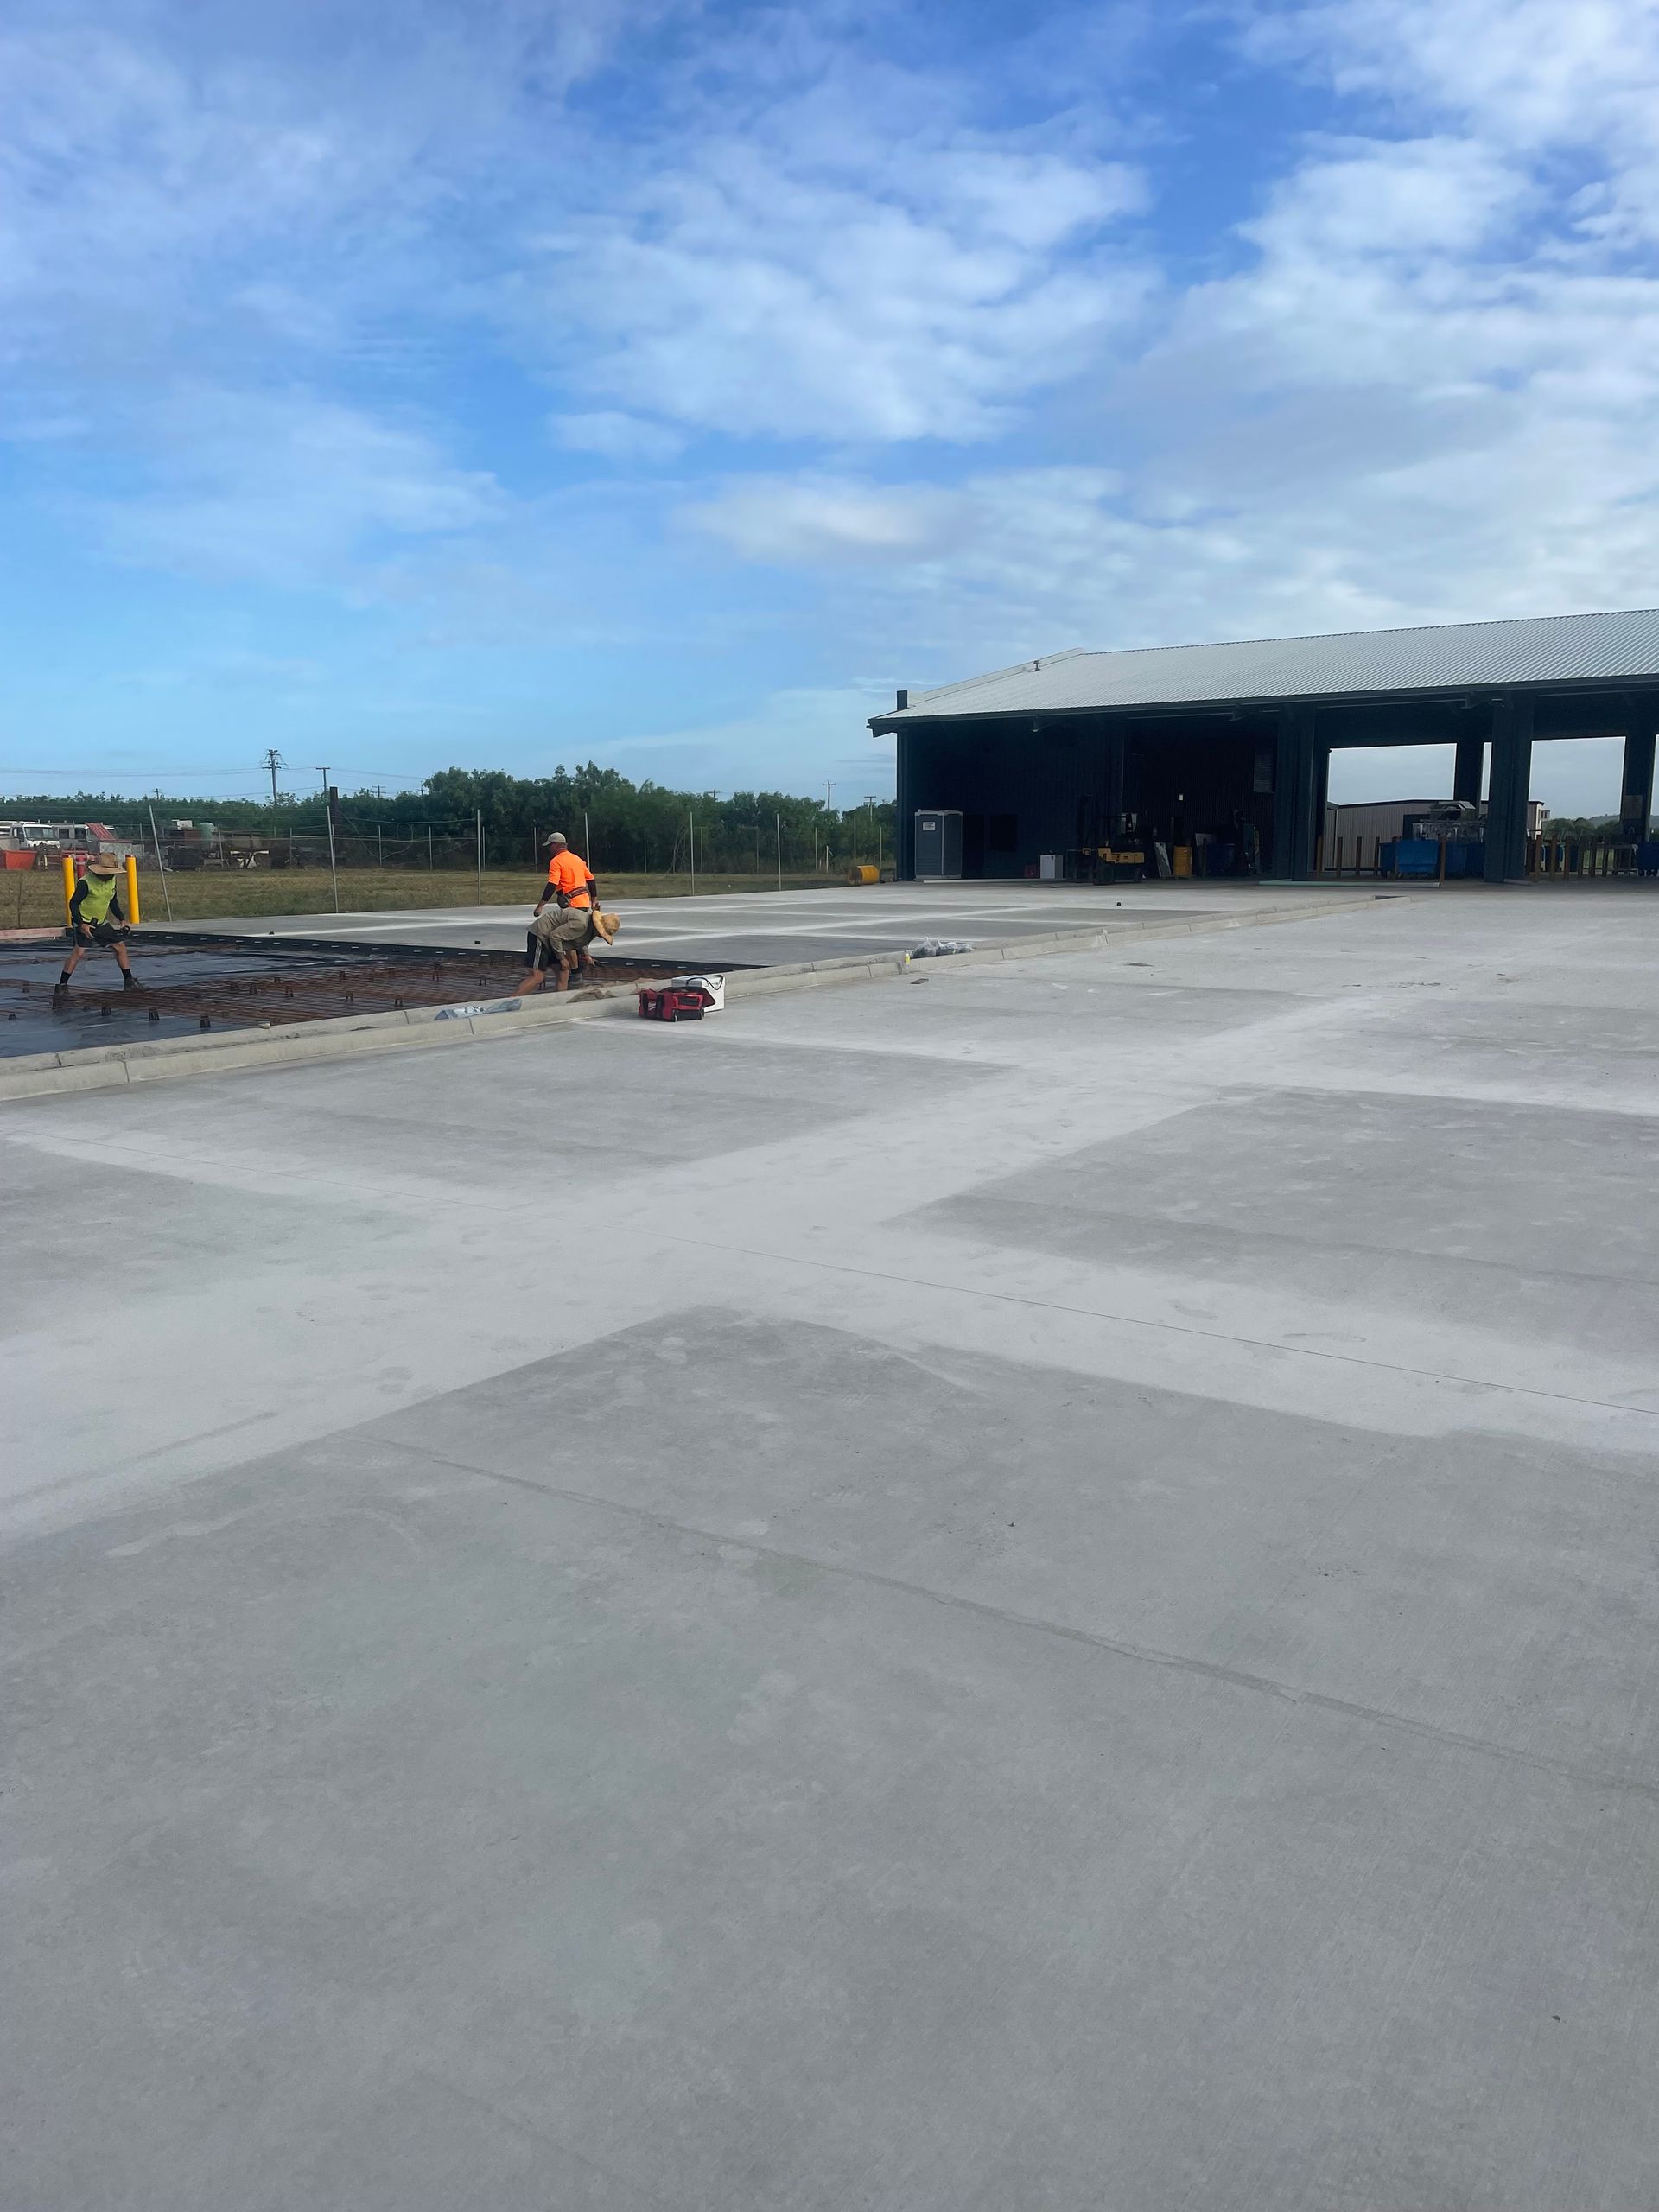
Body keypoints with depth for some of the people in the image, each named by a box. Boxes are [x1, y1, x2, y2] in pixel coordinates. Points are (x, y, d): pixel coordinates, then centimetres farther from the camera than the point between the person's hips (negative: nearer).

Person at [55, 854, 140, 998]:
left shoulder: (113, 880, 1)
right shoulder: (86, 882, -20)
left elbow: (113, 902, 17)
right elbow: (73, 903, -17)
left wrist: (121, 919, 8)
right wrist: (81, 924, -25)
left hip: (101, 923, 7)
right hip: (84, 923, -7)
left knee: (120, 946, 4)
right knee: (78, 952, -17)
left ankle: (129, 981, 13)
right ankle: (61, 985, -11)